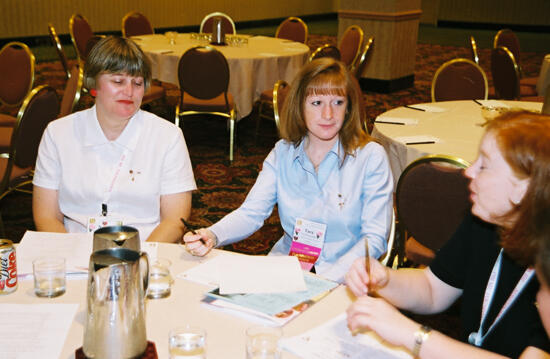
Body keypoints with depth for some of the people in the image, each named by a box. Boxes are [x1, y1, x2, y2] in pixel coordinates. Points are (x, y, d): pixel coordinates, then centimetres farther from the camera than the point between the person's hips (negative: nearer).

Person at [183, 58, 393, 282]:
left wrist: (326, 280, -23)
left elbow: (374, 238, -9)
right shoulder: (282, 153, 7)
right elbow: (251, 213, 1)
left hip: (343, 279, -3)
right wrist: (212, 235, -21)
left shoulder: (370, 157, -6)